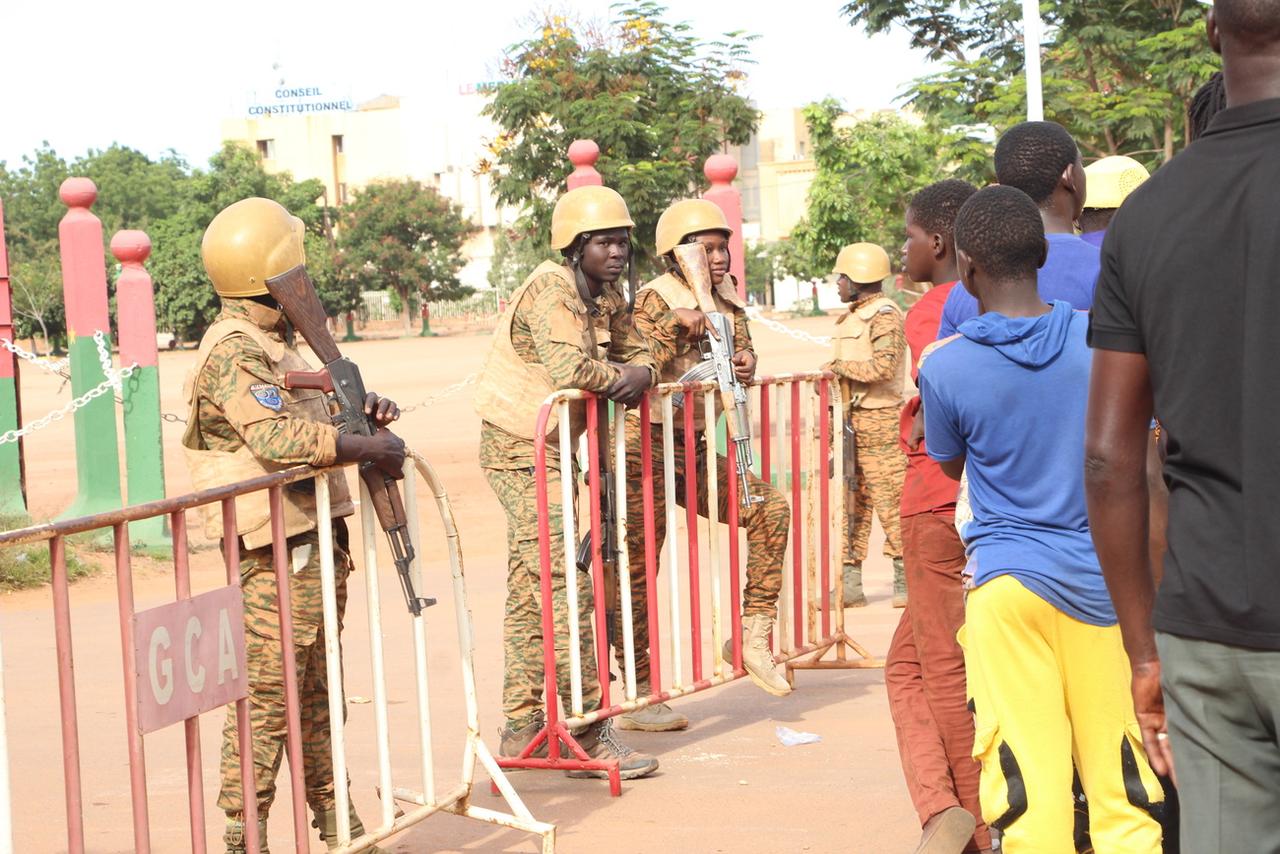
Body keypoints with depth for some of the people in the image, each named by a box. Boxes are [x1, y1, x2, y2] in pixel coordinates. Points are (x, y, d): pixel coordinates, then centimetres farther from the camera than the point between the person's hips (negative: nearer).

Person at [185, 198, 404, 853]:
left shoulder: (270, 342, 16)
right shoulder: (233, 350, -16)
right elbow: (279, 437, -30)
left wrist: (359, 406, 10)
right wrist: (369, 448, -24)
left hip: (315, 541, 10)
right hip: (278, 552, -10)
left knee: (317, 690, 18)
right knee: (268, 692, -6)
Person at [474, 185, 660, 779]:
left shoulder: (609, 298, 9)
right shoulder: (550, 289, -19)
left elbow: (633, 353, 13)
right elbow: (568, 366, -33)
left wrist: (639, 373, -10)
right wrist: (616, 378, -15)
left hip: (550, 451, 10)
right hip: (521, 448, -9)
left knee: (529, 590, 13)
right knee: (564, 585, -11)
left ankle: (521, 729, 21)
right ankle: (588, 735, -8)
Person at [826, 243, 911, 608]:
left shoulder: (884, 314, -10)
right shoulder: (853, 315, 19)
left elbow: (882, 366, -21)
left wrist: (839, 367, -14)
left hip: (880, 418, -9)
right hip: (853, 418, 10)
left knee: (888, 498, -6)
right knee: (851, 500, 8)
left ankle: (905, 578, 3)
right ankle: (850, 583, 12)